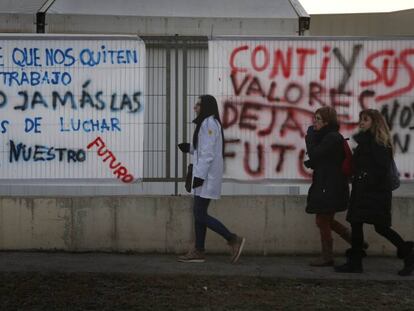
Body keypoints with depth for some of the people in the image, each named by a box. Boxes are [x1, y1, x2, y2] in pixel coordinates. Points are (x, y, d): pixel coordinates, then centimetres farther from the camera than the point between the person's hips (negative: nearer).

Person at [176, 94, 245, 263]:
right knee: (198, 213, 10)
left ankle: (233, 240, -8)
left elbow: (208, 152, -20)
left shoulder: (209, 123, -13)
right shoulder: (207, 123, 19)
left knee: (200, 215, -10)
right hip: (204, 176, 10)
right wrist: (189, 148, 10)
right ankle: (198, 252, 12)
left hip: (206, 177, -10)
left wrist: (199, 175, -23)